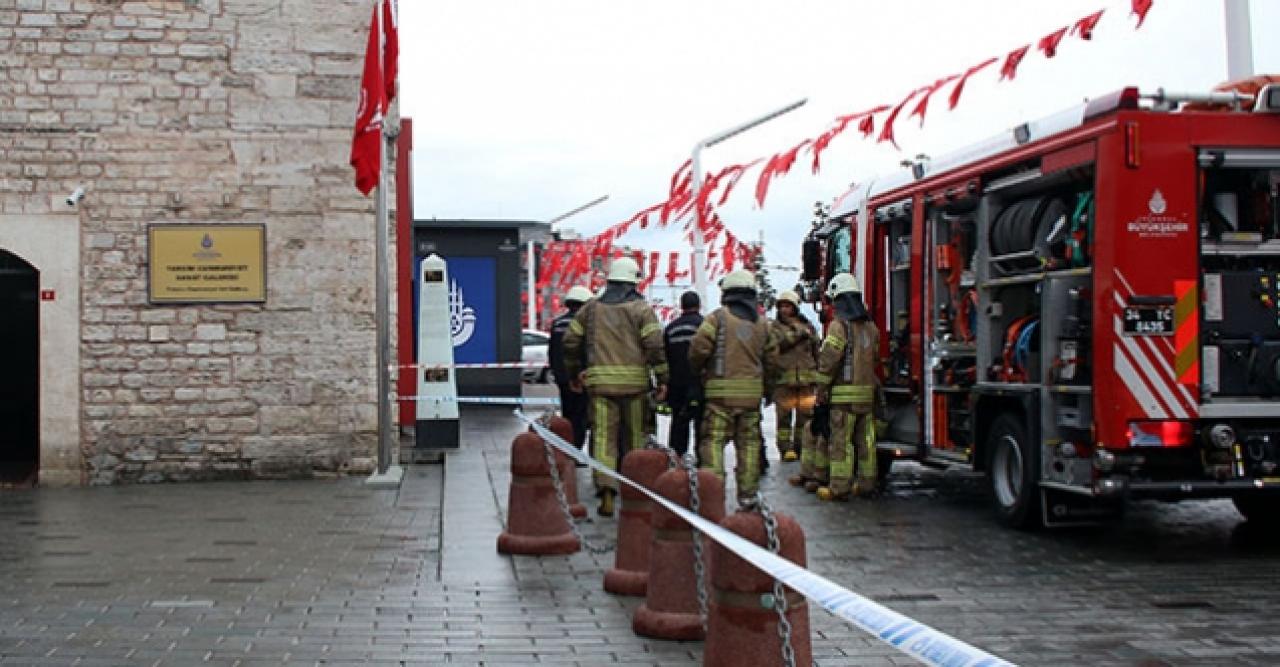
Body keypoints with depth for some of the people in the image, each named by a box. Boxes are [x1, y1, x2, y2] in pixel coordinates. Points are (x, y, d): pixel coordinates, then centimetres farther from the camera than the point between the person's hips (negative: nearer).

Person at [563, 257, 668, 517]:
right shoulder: (641, 308, 0)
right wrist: (662, 378, -5)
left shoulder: (591, 308, 10)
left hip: (600, 381, 1)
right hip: (634, 381, -1)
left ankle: (606, 490, -15)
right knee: (634, 437, 12)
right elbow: (654, 345, -9)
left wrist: (574, 372, 25)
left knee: (603, 438, -1)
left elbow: (571, 341, 12)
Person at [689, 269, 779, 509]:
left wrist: (698, 370, 10)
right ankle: (747, 494, 11)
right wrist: (768, 388, 27)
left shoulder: (717, 318, -3)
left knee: (714, 440, -1)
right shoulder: (762, 323, 11)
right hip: (752, 392, 4)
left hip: (721, 390, -4)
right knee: (749, 442, 10)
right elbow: (772, 359, 14)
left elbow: (699, 348, -10)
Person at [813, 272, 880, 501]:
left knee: (840, 441, -5)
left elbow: (828, 357, -18)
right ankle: (866, 484, 15)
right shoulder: (870, 326, 13)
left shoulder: (839, 325, -11)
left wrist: (822, 385, -11)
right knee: (865, 439, 10)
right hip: (867, 390, 7)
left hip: (844, 392, -7)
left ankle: (839, 487, -6)